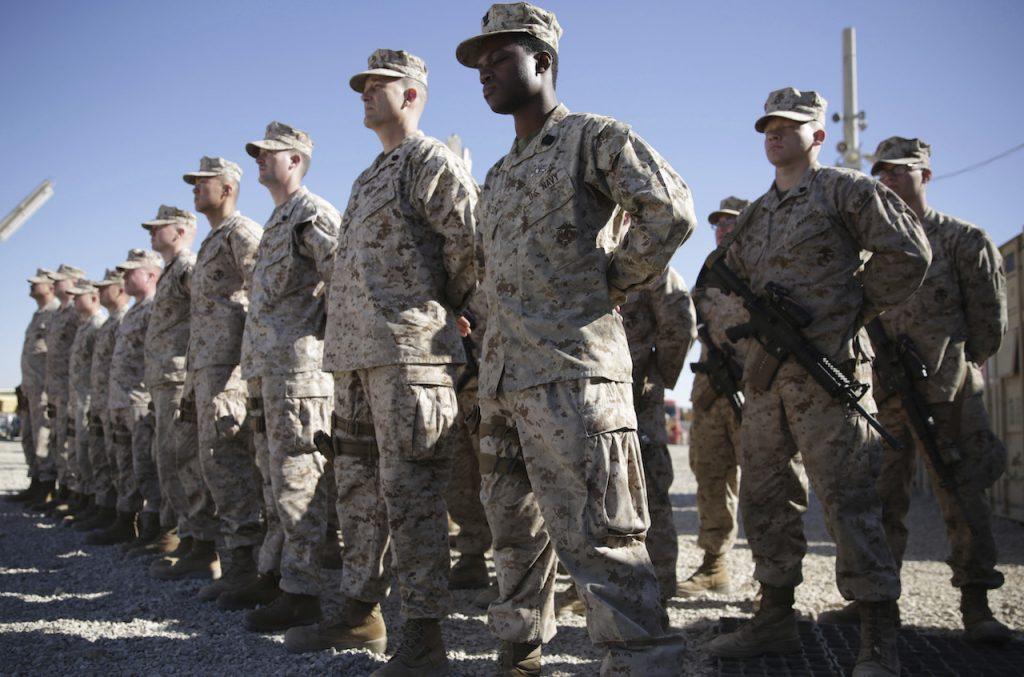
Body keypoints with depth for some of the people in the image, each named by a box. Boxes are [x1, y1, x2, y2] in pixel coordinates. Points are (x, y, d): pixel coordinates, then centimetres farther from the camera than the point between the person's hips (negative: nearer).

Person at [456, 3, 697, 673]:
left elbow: (670, 211, -16)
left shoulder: (594, 138, -2)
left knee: (598, 541, -11)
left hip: (572, 372, -9)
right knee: (515, 530, 16)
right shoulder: (502, 173, 22)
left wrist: (611, 284, -7)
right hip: (502, 379, 9)